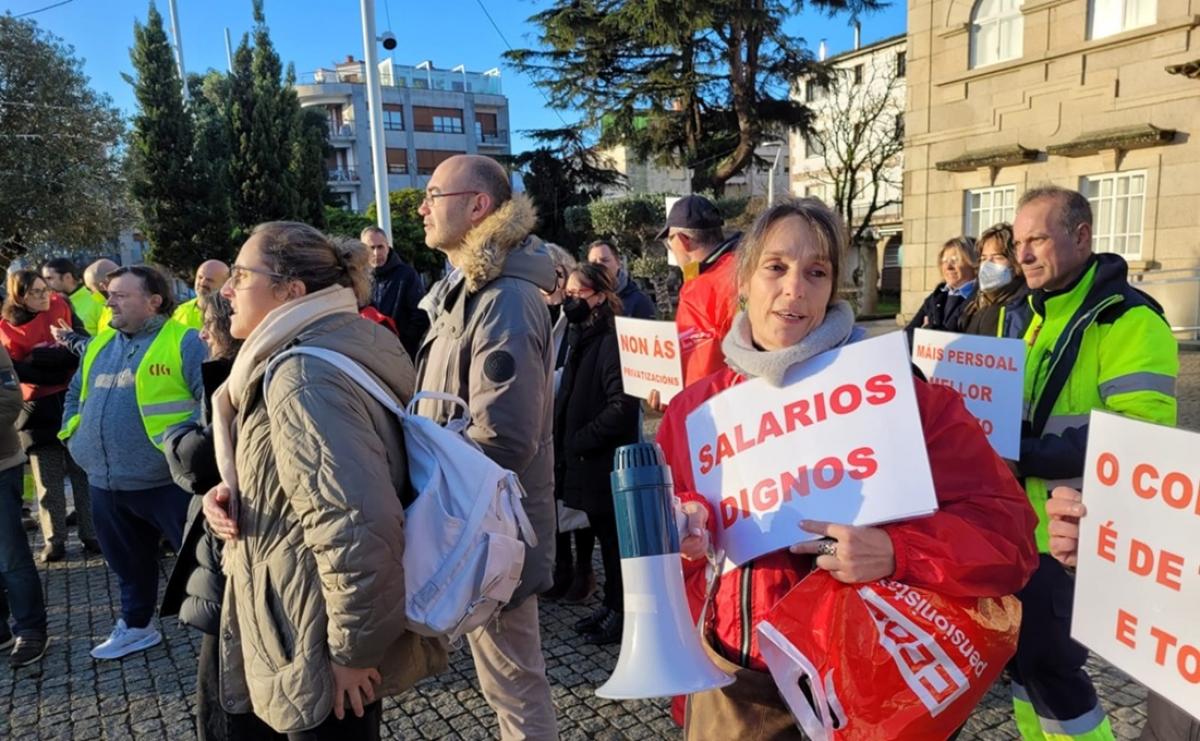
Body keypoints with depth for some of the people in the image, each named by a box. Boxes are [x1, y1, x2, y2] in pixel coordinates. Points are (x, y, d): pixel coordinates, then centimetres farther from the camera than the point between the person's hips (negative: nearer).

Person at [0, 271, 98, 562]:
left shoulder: (62, 310, 1)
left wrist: (38, 356, -14)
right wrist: (61, 366, -18)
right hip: (37, 409, 0)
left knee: (84, 473, 4)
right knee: (48, 481, 6)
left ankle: (92, 535, 11)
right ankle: (54, 541, 15)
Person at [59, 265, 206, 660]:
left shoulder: (183, 341, -11)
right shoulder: (99, 345, 14)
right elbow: (75, 393, 28)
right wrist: (73, 431, 13)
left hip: (166, 479, -7)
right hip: (105, 482, 8)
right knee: (128, 563, 23)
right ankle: (136, 626, 41)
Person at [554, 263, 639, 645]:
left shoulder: (613, 341, -17)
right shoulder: (583, 338, 13)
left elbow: (622, 407, -25)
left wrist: (579, 440, -17)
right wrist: (565, 442, 9)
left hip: (605, 463, -9)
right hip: (585, 461, 9)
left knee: (615, 538, 5)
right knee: (604, 535, 19)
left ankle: (622, 611, 20)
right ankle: (612, 605, 32)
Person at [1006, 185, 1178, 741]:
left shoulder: (1127, 320, -15)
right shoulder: (1039, 313, 12)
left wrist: (1025, 457, -26)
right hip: (1021, 521, 8)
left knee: (1047, 661, 0)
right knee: (1019, 650, 16)